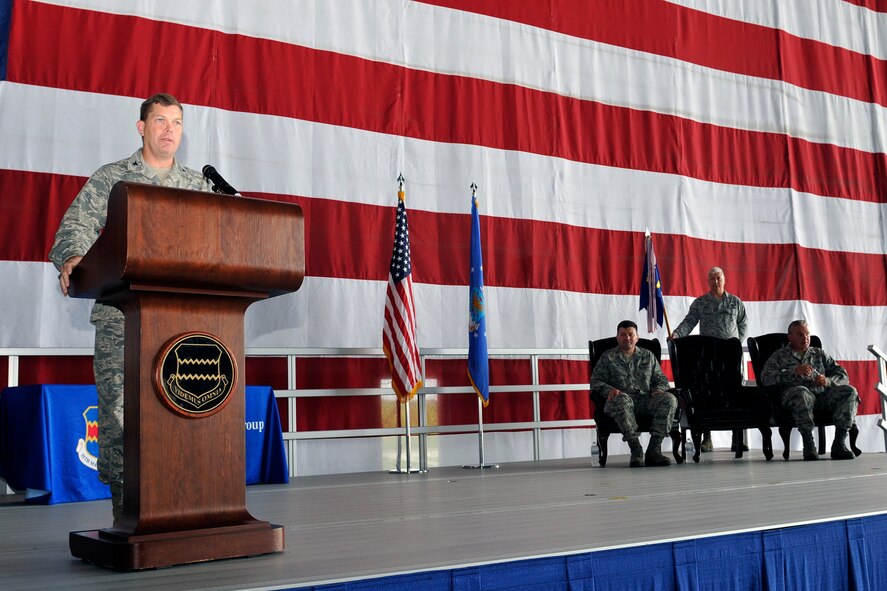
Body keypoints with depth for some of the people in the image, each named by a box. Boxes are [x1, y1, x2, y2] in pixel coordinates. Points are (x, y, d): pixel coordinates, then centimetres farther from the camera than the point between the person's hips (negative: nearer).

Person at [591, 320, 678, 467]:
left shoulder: (648, 356, 24)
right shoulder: (608, 357, 16)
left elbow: (661, 379, 23)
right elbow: (595, 381, 7)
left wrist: (659, 389, -2)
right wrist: (609, 390, -15)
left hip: (646, 399, 3)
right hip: (622, 398, -3)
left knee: (669, 399, -28)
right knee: (621, 399, -41)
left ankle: (654, 449, -32)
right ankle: (636, 450, -42)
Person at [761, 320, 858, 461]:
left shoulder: (819, 354, 29)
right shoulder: (779, 356, 18)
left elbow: (843, 376, 21)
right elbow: (766, 378, -1)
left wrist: (828, 381, -3)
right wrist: (794, 372, -13)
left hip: (822, 395, 4)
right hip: (793, 395, -4)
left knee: (849, 391, -24)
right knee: (801, 392, -39)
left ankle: (839, 443, -28)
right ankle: (808, 444, -38)